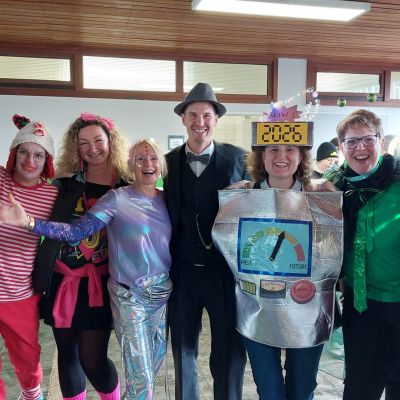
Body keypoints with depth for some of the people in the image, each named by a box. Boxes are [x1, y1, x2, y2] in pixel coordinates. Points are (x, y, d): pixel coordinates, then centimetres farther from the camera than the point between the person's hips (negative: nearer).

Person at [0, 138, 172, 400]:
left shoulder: (167, 200, 5)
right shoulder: (117, 198, -9)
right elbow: (78, 231, -18)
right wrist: (28, 221, -29)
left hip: (163, 292, 5)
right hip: (130, 295, -5)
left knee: (156, 362, 20)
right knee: (141, 375, 1)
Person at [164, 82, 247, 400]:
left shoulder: (237, 158, -3)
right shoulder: (168, 163, 2)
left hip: (225, 271, -2)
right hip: (182, 273, 2)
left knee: (229, 355, 8)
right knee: (183, 353, 16)